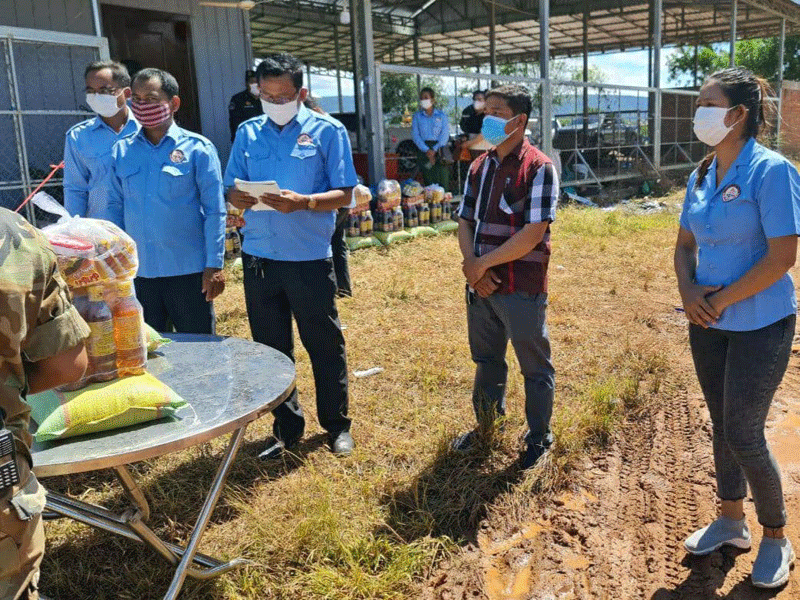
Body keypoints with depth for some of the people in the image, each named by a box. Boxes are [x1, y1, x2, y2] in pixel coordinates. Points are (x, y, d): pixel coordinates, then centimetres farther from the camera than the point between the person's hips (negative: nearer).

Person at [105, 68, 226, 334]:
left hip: (189, 271, -4)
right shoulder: (121, 152, 7)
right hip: (138, 272, 4)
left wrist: (214, 265, -10)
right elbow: (114, 208, 11)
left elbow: (215, 210, -6)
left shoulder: (197, 148, -4)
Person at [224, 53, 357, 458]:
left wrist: (303, 202, -22)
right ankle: (286, 427, 28)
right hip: (258, 257, 4)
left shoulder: (328, 131, -2)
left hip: (309, 258, -4)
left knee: (325, 346, 8)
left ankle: (337, 425, 26)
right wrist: (239, 197, -14)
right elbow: (232, 191, 10)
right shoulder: (248, 133, 10)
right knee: (270, 347, 12)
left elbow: (343, 194, -5)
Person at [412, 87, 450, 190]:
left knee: (443, 181, -8)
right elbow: (415, 135, 1)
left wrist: (435, 149, -13)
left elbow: (445, 134, 1)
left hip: (439, 149, 0)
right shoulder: (417, 116, 12)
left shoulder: (441, 115, 10)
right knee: (428, 182, -4)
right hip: (423, 149, 1)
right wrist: (427, 150, -13)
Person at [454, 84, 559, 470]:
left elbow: (533, 234, -18)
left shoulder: (538, 168, -11)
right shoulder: (479, 168, 10)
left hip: (522, 289, -6)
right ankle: (487, 426, 39)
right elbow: (465, 221, 9)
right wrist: (471, 264, -9)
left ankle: (538, 438, 27)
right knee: (486, 360, 20)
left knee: (535, 367, 9)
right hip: (480, 286, 6)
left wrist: (482, 263, -15)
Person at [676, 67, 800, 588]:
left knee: (743, 434, -2)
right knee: (723, 425, 16)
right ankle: (732, 521, 36)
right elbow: (686, 243, 11)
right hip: (709, 322, 7)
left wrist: (719, 301, -16)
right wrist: (689, 291, -7)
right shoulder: (702, 175, 5)